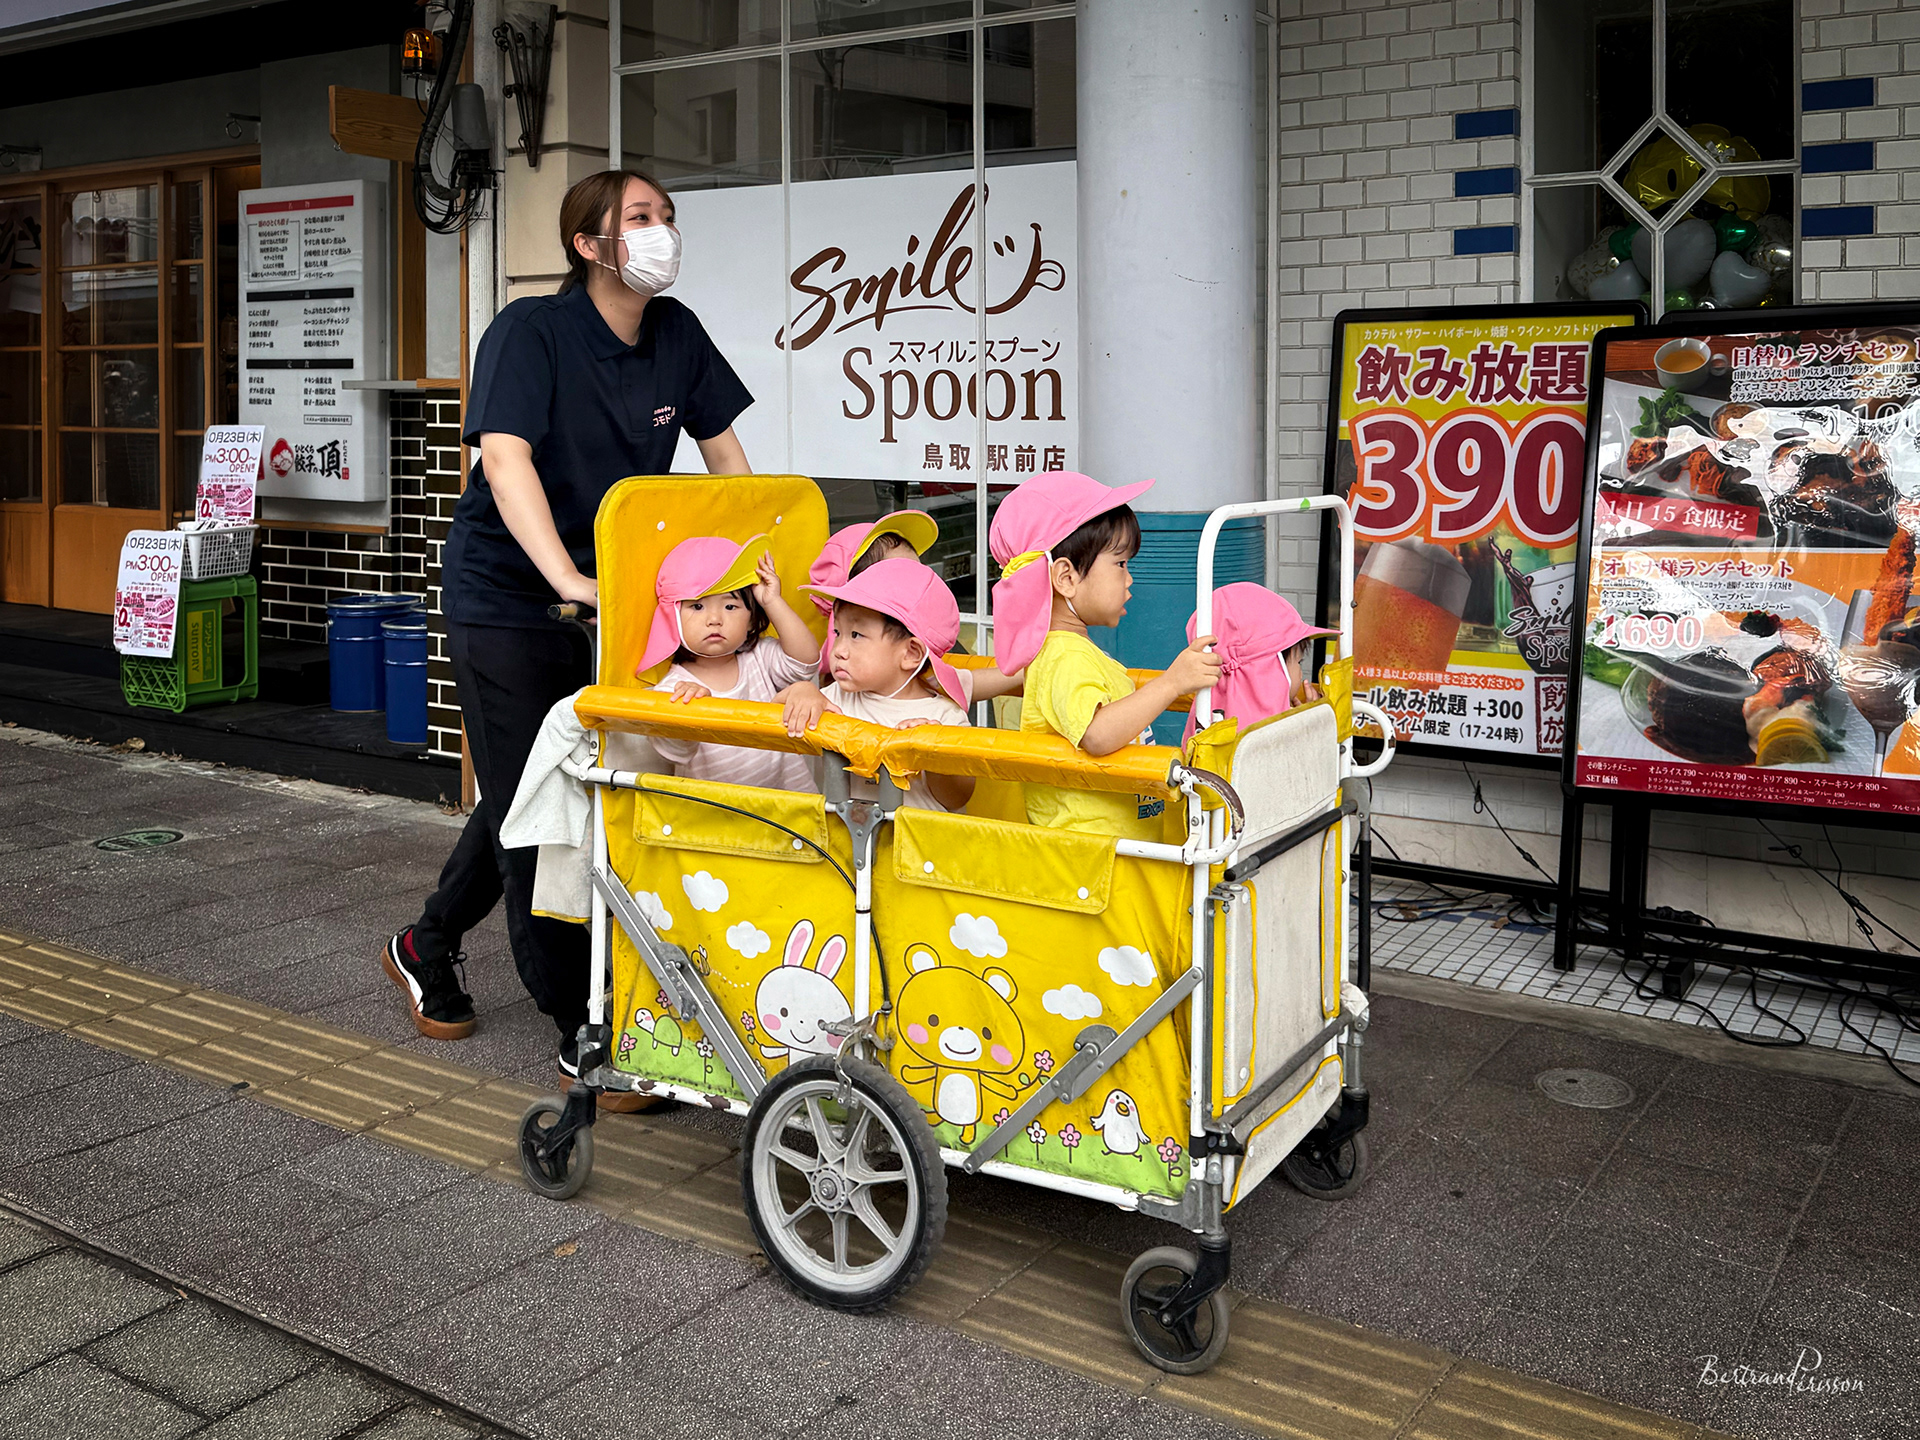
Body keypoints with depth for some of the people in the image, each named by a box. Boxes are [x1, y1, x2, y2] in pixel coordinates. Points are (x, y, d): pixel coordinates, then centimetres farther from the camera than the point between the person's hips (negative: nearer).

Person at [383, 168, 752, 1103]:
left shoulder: (676, 335, 1)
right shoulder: (531, 331, -17)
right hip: (506, 596, -7)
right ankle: (582, 1034, 5)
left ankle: (427, 949, 39)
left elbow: (724, 451, 10)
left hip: (604, 598, 7)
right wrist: (569, 580, -42)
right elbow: (505, 460, -30)